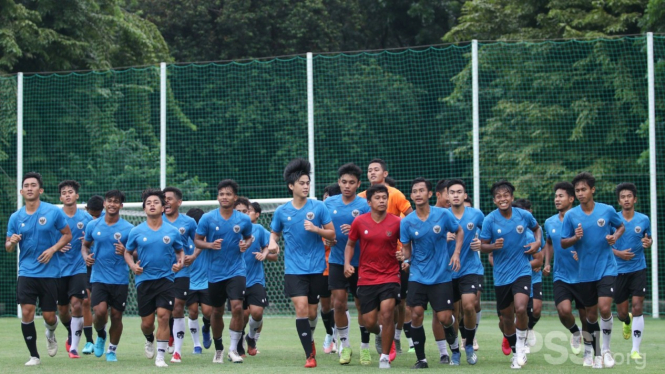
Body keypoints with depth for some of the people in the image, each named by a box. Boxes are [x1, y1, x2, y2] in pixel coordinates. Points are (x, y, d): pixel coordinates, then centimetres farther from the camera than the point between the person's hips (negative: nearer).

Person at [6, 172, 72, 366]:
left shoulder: (54, 212, -5)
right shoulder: (16, 217, 2)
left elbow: (67, 234, 2)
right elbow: (8, 247, 8)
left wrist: (53, 249, -14)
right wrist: (12, 242, -16)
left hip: (49, 272, -1)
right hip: (26, 272, 1)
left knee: (48, 316, 2)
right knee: (27, 312, -12)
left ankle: (51, 334, 40)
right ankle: (34, 355, 1)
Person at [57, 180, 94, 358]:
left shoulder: (86, 217, 2)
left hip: (79, 268, -1)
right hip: (59, 268, 2)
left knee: (76, 303, -16)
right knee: (62, 309, 9)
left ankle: (74, 346, -9)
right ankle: (71, 333, 40)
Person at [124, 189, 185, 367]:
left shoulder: (172, 231, 1)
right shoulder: (136, 231, 1)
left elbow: (180, 251, 13)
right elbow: (128, 252, 11)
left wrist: (180, 262, -8)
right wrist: (132, 265, -9)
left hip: (165, 279, -1)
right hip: (144, 280, 1)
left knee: (163, 316, -15)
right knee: (147, 322, 5)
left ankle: (160, 356, -6)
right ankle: (150, 340, 41)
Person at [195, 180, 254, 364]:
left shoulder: (244, 219, -2)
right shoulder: (207, 218, -5)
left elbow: (249, 237, 15)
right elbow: (197, 240, 0)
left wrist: (246, 244, -8)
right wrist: (210, 245, -19)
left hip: (236, 270, -1)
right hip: (215, 272, 1)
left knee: (237, 306, -18)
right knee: (217, 312, 11)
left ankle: (233, 349, -5)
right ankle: (218, 349, 31)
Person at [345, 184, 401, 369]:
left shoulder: (396, 222, -5)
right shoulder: (359, 222, -2)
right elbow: (350, 244, 11)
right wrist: (347, 263, -4)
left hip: (389, 276, -2)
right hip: (366, 278, 2)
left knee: (387, 312, -21)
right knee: (369, 322, 1)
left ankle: (385, 357, -5)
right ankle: (381, 333, 41)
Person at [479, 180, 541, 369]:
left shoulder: (524, 215, -4)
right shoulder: (489, 220, -7)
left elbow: (536, 228, 17)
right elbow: (483, 246, -2)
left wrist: (537, 242, -1)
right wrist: (493, 246, -23)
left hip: (522, 270, -1)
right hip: (501, 275, 1)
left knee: (520, 309, -23)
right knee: (507, 317, 9)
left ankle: (521, 345, 0)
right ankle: (515, 353, 32)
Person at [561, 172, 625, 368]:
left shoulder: (607, 210, -4)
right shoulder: (570, 215, -4)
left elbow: (621, 226, 14)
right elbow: (563, 243, 1)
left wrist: (615, 236, -7)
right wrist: (575, 238, -19)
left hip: (606, 269, -1)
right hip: (585, 272, 1)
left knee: (604, 308, -18)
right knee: (591, 314, 9)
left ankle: (606, 349, 2)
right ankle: (592, 353, 27)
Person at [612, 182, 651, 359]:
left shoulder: (644, 220, 0)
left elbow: (649, 239, 13)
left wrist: (648, 243, -11)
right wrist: (618, 253, -15)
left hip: (638, 269, 0)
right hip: (619, 270, 0)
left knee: (637, 307, -12)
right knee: (621, 313, 6)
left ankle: (635, 350, -2)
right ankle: (627, 322, 46)